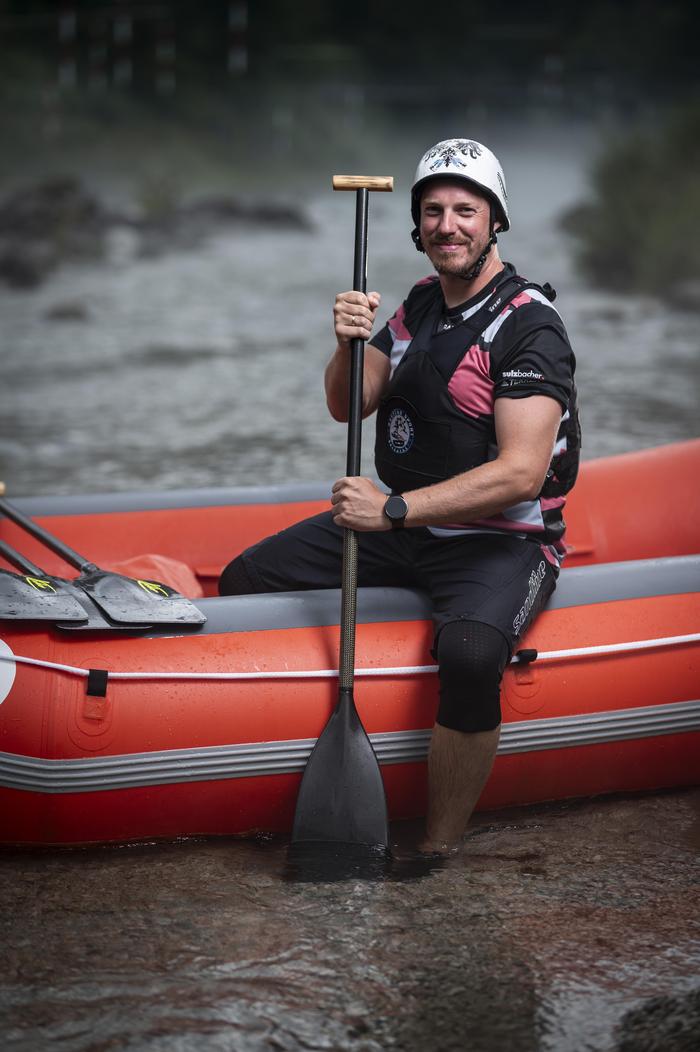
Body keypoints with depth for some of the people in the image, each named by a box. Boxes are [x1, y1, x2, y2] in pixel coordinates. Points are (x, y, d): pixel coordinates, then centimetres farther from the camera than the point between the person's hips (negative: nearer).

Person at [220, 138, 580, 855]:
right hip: (402, 523, 8)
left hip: (501, 542, -8)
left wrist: (394, 510, -28)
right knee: (244, 581, -1)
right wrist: (348, 346, -14)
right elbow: (348, 407, 9)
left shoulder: (528, 325, -18)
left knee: (469, 655, -38)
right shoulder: (420, 304, 7)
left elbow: (520, 474, -26)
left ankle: (438, 851, -25)